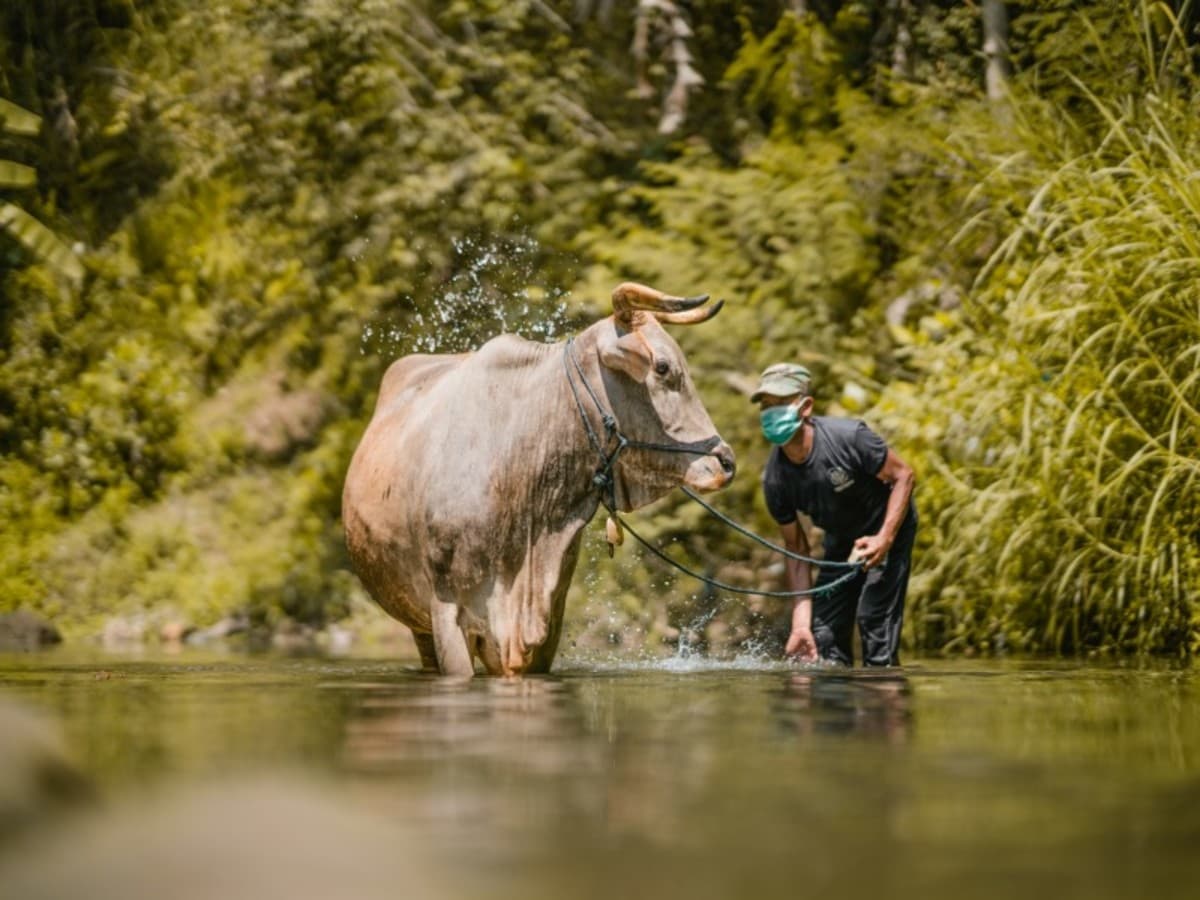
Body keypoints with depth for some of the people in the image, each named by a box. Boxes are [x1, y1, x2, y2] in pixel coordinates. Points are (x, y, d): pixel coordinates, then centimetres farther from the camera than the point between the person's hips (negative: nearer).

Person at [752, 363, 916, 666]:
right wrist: (800, 621, -14)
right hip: (840, 541, 5)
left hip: (888, 528, -5)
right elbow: (796, 547, -8)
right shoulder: (775, 479, -17)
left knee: (875, 618, -17)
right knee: (823, 632, -1)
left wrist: (884, 538, -31)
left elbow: (903, 475, -19)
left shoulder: (847, 437, -30)